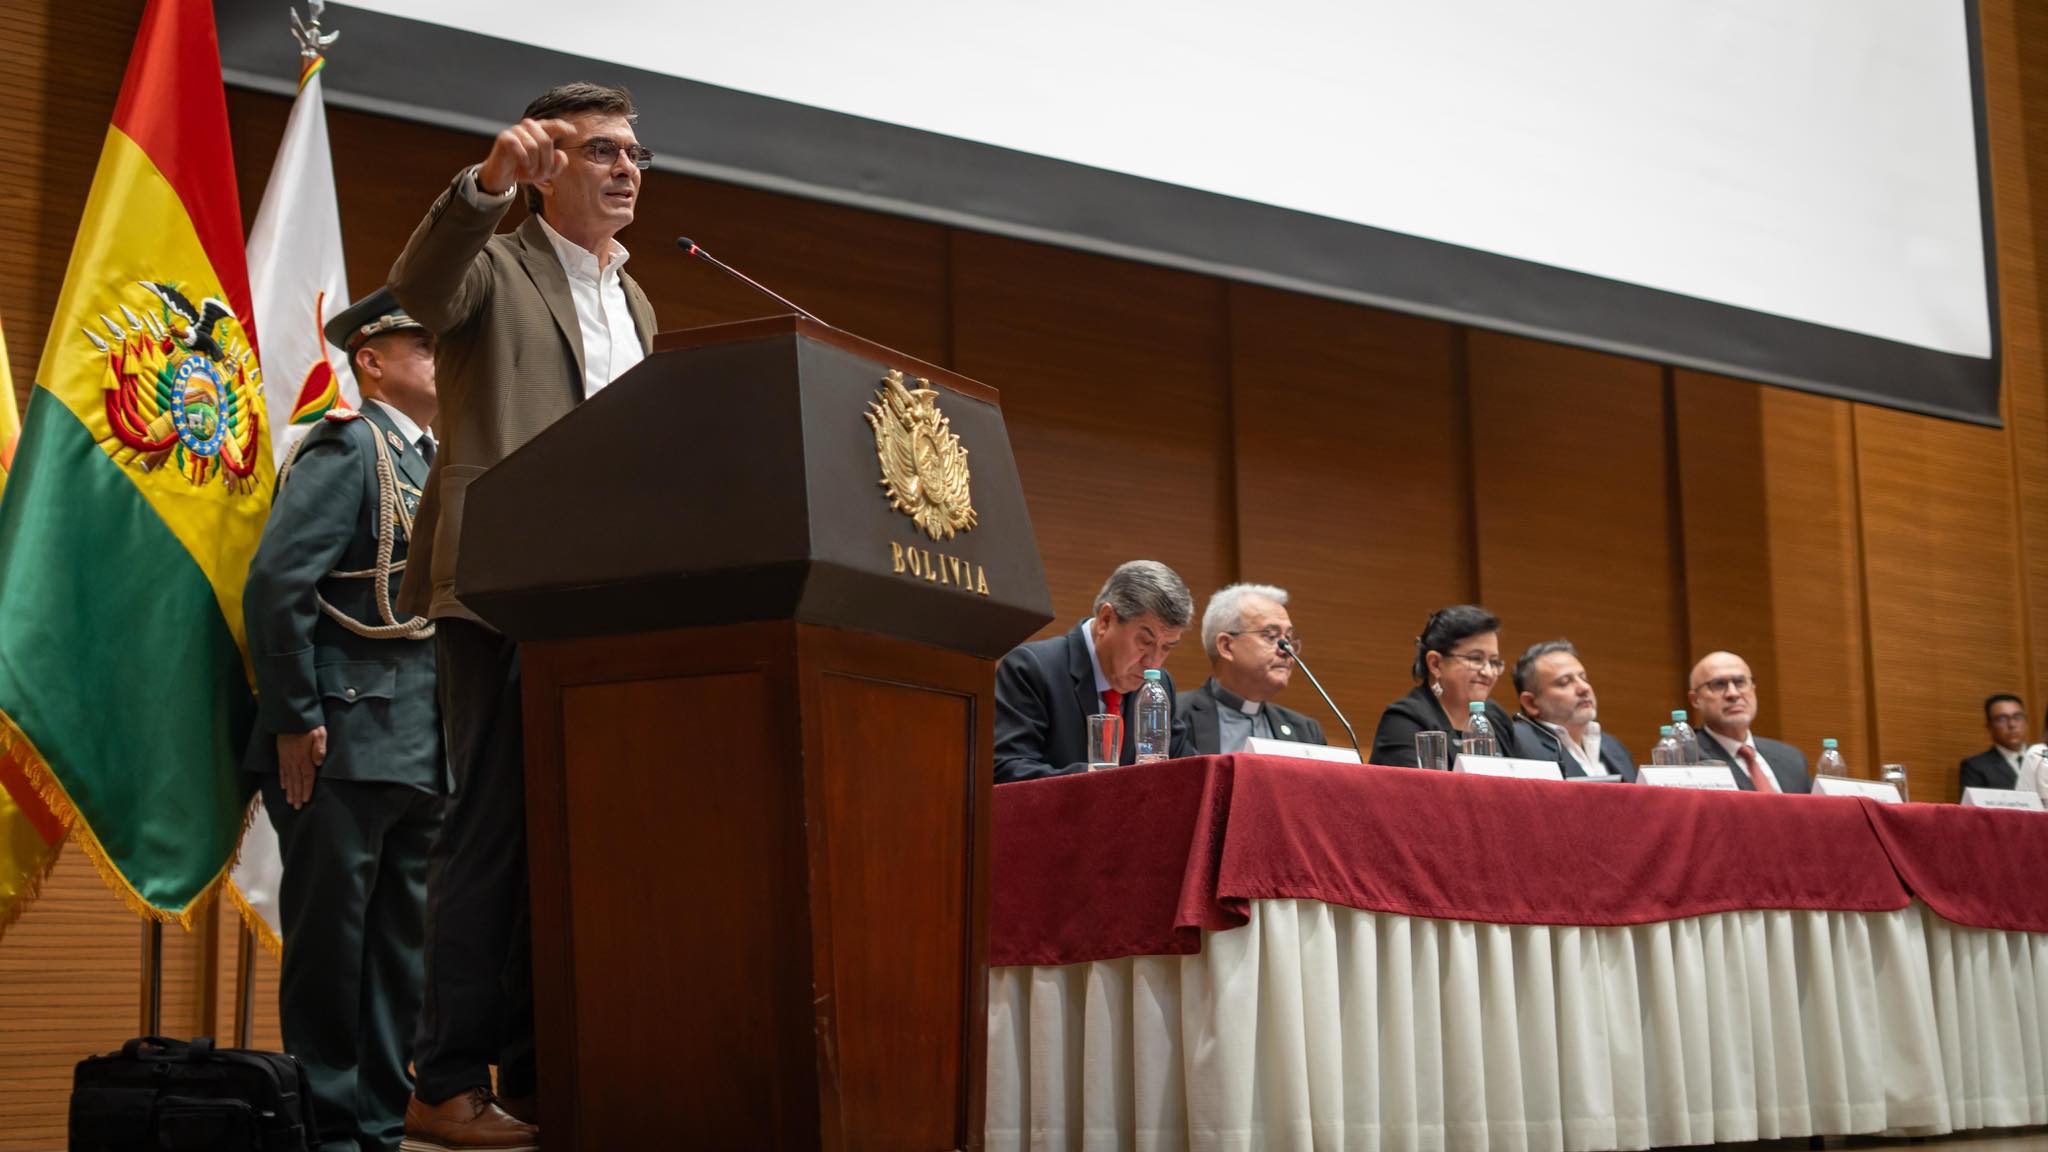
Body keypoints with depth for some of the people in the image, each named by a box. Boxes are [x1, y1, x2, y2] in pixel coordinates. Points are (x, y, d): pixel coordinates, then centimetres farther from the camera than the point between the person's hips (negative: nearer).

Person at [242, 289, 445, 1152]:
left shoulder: (432, 464, 20)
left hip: (419, 752, 8)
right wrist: (295, 720, -16)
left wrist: (447, 739, 13)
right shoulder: (348, 447, -4)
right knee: (330, 942, -2)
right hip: (345, 744, -8)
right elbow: (276, 583, -14)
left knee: (402, 946, 9)